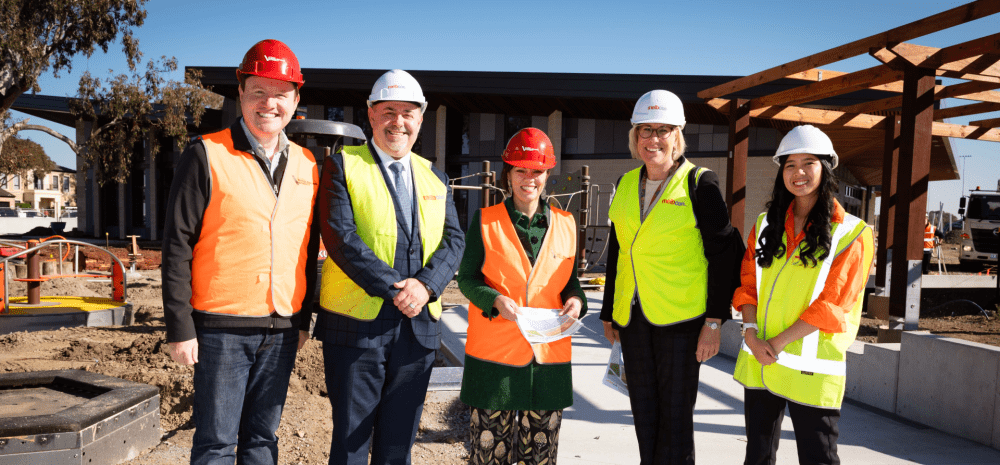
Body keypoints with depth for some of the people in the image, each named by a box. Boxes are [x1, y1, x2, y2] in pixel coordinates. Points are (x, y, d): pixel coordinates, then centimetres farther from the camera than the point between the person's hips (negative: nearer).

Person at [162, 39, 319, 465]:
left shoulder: (306, 166, 9)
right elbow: (178, 245, -7)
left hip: (282, 331, 4)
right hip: (222, 329, -4)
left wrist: (304, 319, 12)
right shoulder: (206, 155, -6)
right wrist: (180, 328, -10)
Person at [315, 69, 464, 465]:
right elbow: (340, 236, -13)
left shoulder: (435, 178, 14)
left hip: (419, 326, 4)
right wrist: (395, 289, -18)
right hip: (357, 326, -4)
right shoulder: (342, 166, 0)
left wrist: (426, 285, -14)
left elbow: (453, 239, 5)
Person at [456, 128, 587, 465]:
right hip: (494, 354, -2)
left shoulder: (565, 224, 8)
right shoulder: (485, 221, 1)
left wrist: (576, 299, -6)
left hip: (549, 355, 3)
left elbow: (570, 278, 16)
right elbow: (466, 277, 2)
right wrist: (496, 300, -18)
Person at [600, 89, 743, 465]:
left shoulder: (700, 184, -7)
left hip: (681, 319, -5)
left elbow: (724, 255, -8)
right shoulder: (626, 184, 9)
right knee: (644, 418, 14)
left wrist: (715, 321, -13)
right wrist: (609, 313, 17)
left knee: (675, 420, 3)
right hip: (632, 318, 5)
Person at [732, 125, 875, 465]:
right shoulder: (766, 225, 9)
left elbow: (833, 302, -12)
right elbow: (748, 282, 6)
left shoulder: (851, 234, -5)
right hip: (758, 360, 4)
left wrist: (779, 341, -15)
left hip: (810, 368, -4)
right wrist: (751, 333, -9)